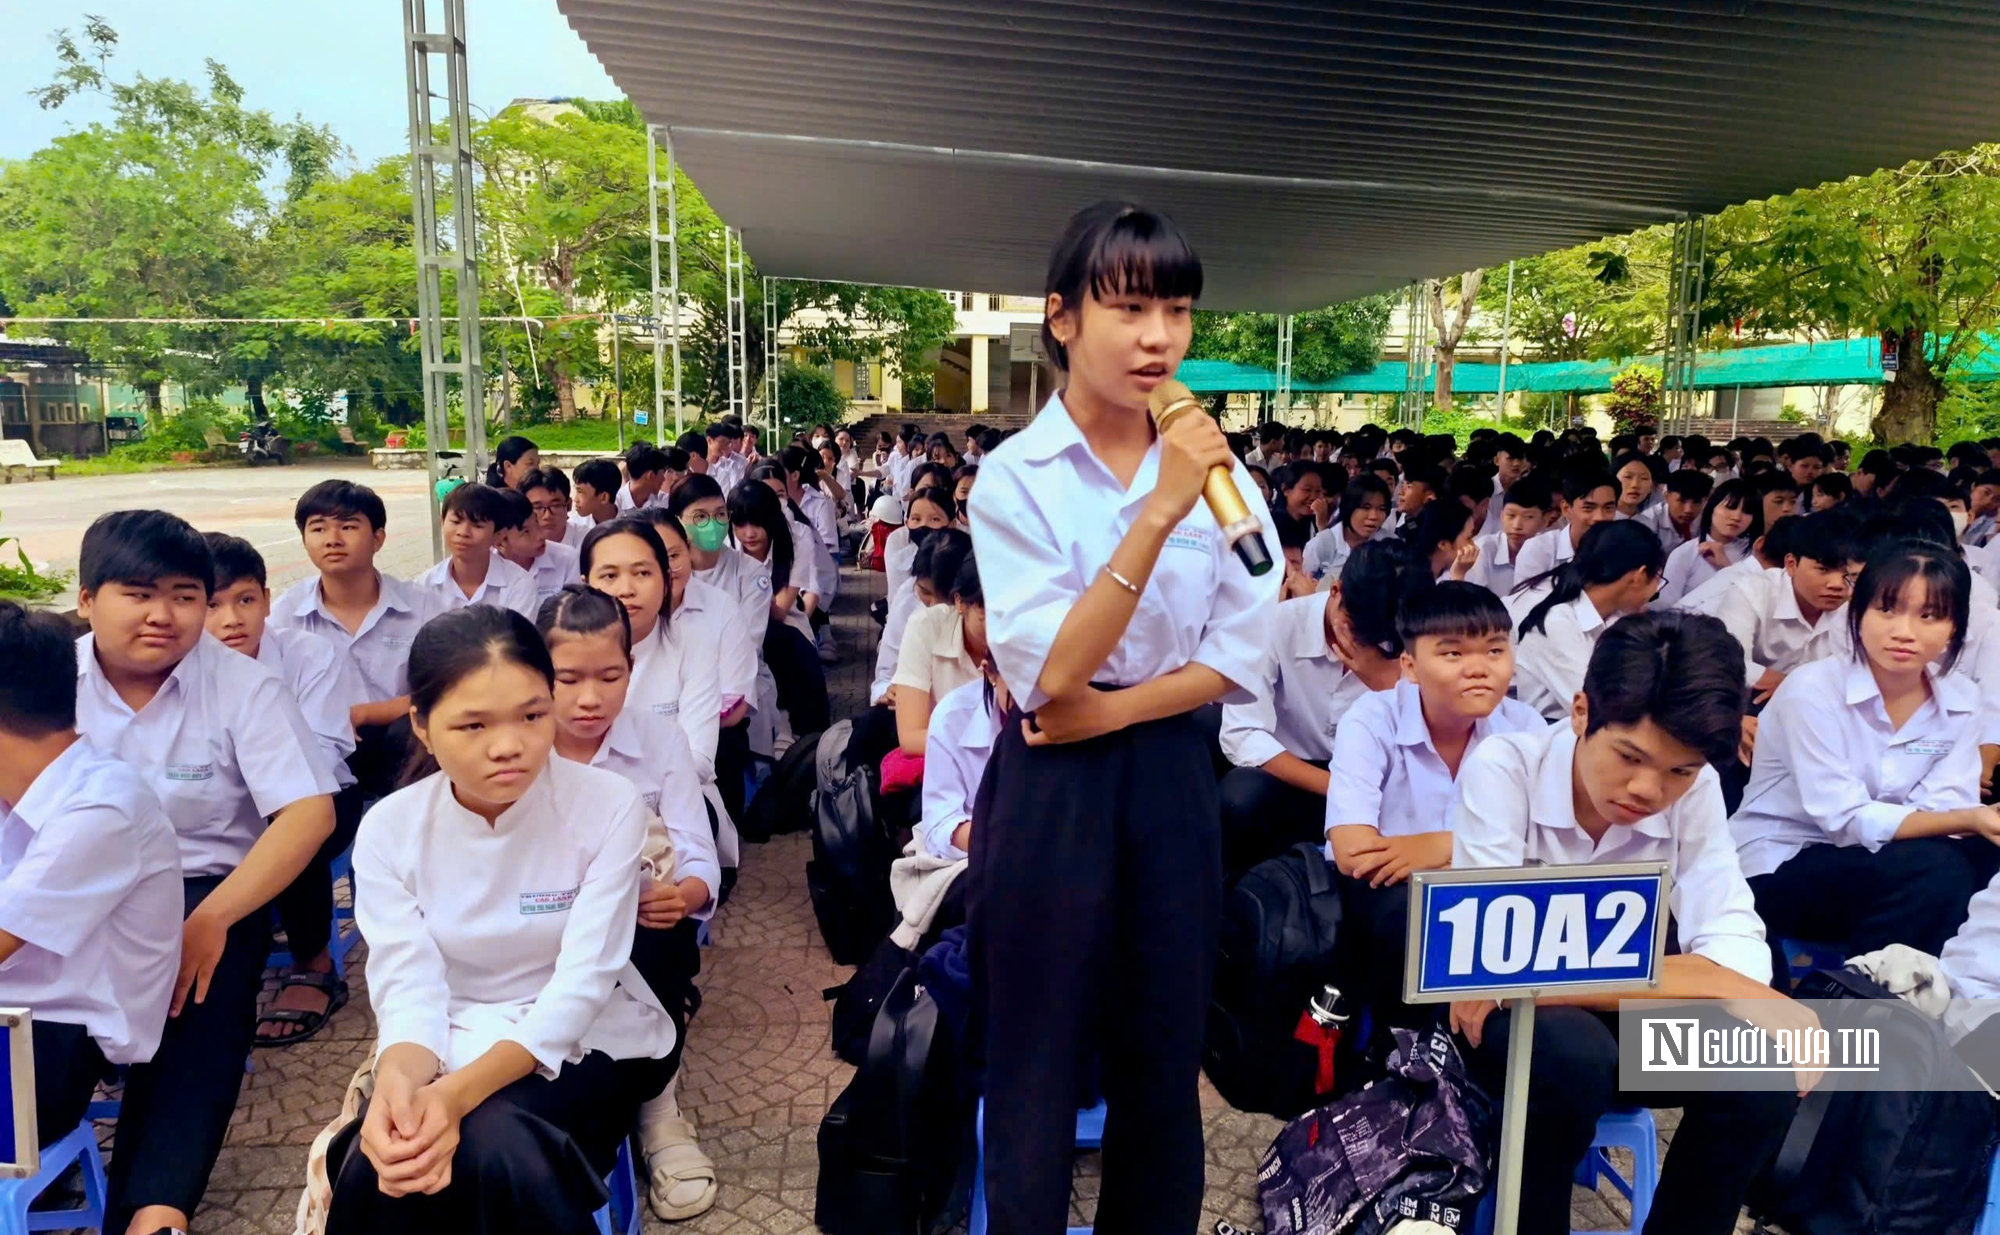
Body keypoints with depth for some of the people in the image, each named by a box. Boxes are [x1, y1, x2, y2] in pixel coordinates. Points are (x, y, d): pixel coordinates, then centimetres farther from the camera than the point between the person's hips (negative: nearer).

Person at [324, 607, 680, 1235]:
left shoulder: (609, 804, -16)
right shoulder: (388, 829, -8)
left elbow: (581, 985, -21)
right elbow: (409, 990, -14)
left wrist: (459, 1094, -36)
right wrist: (397, 1084, -38)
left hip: (588, 1042, -1)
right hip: (451, 1049, 2)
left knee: (496, 1147, -32)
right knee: (380, 1166, -29)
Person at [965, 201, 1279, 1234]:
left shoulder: (1219, 471, 1)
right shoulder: (1014, 476, -10)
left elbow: (1240, 655, 0)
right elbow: (1050, 674, -20)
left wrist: (1113, 710, -14)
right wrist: (1158, 513, -27)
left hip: (1172, 779, 4)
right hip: (1051, 786, -3)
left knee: (1163, 1061, 16)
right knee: (1037, 1062, 11)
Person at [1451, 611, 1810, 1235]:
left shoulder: (1695, 791, -9)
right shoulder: (1503, 766, -22)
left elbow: (1736, 952, -19)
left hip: (1619, 1016, 4)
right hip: (1496, 1015, -4)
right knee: (1575, 1053, -35)